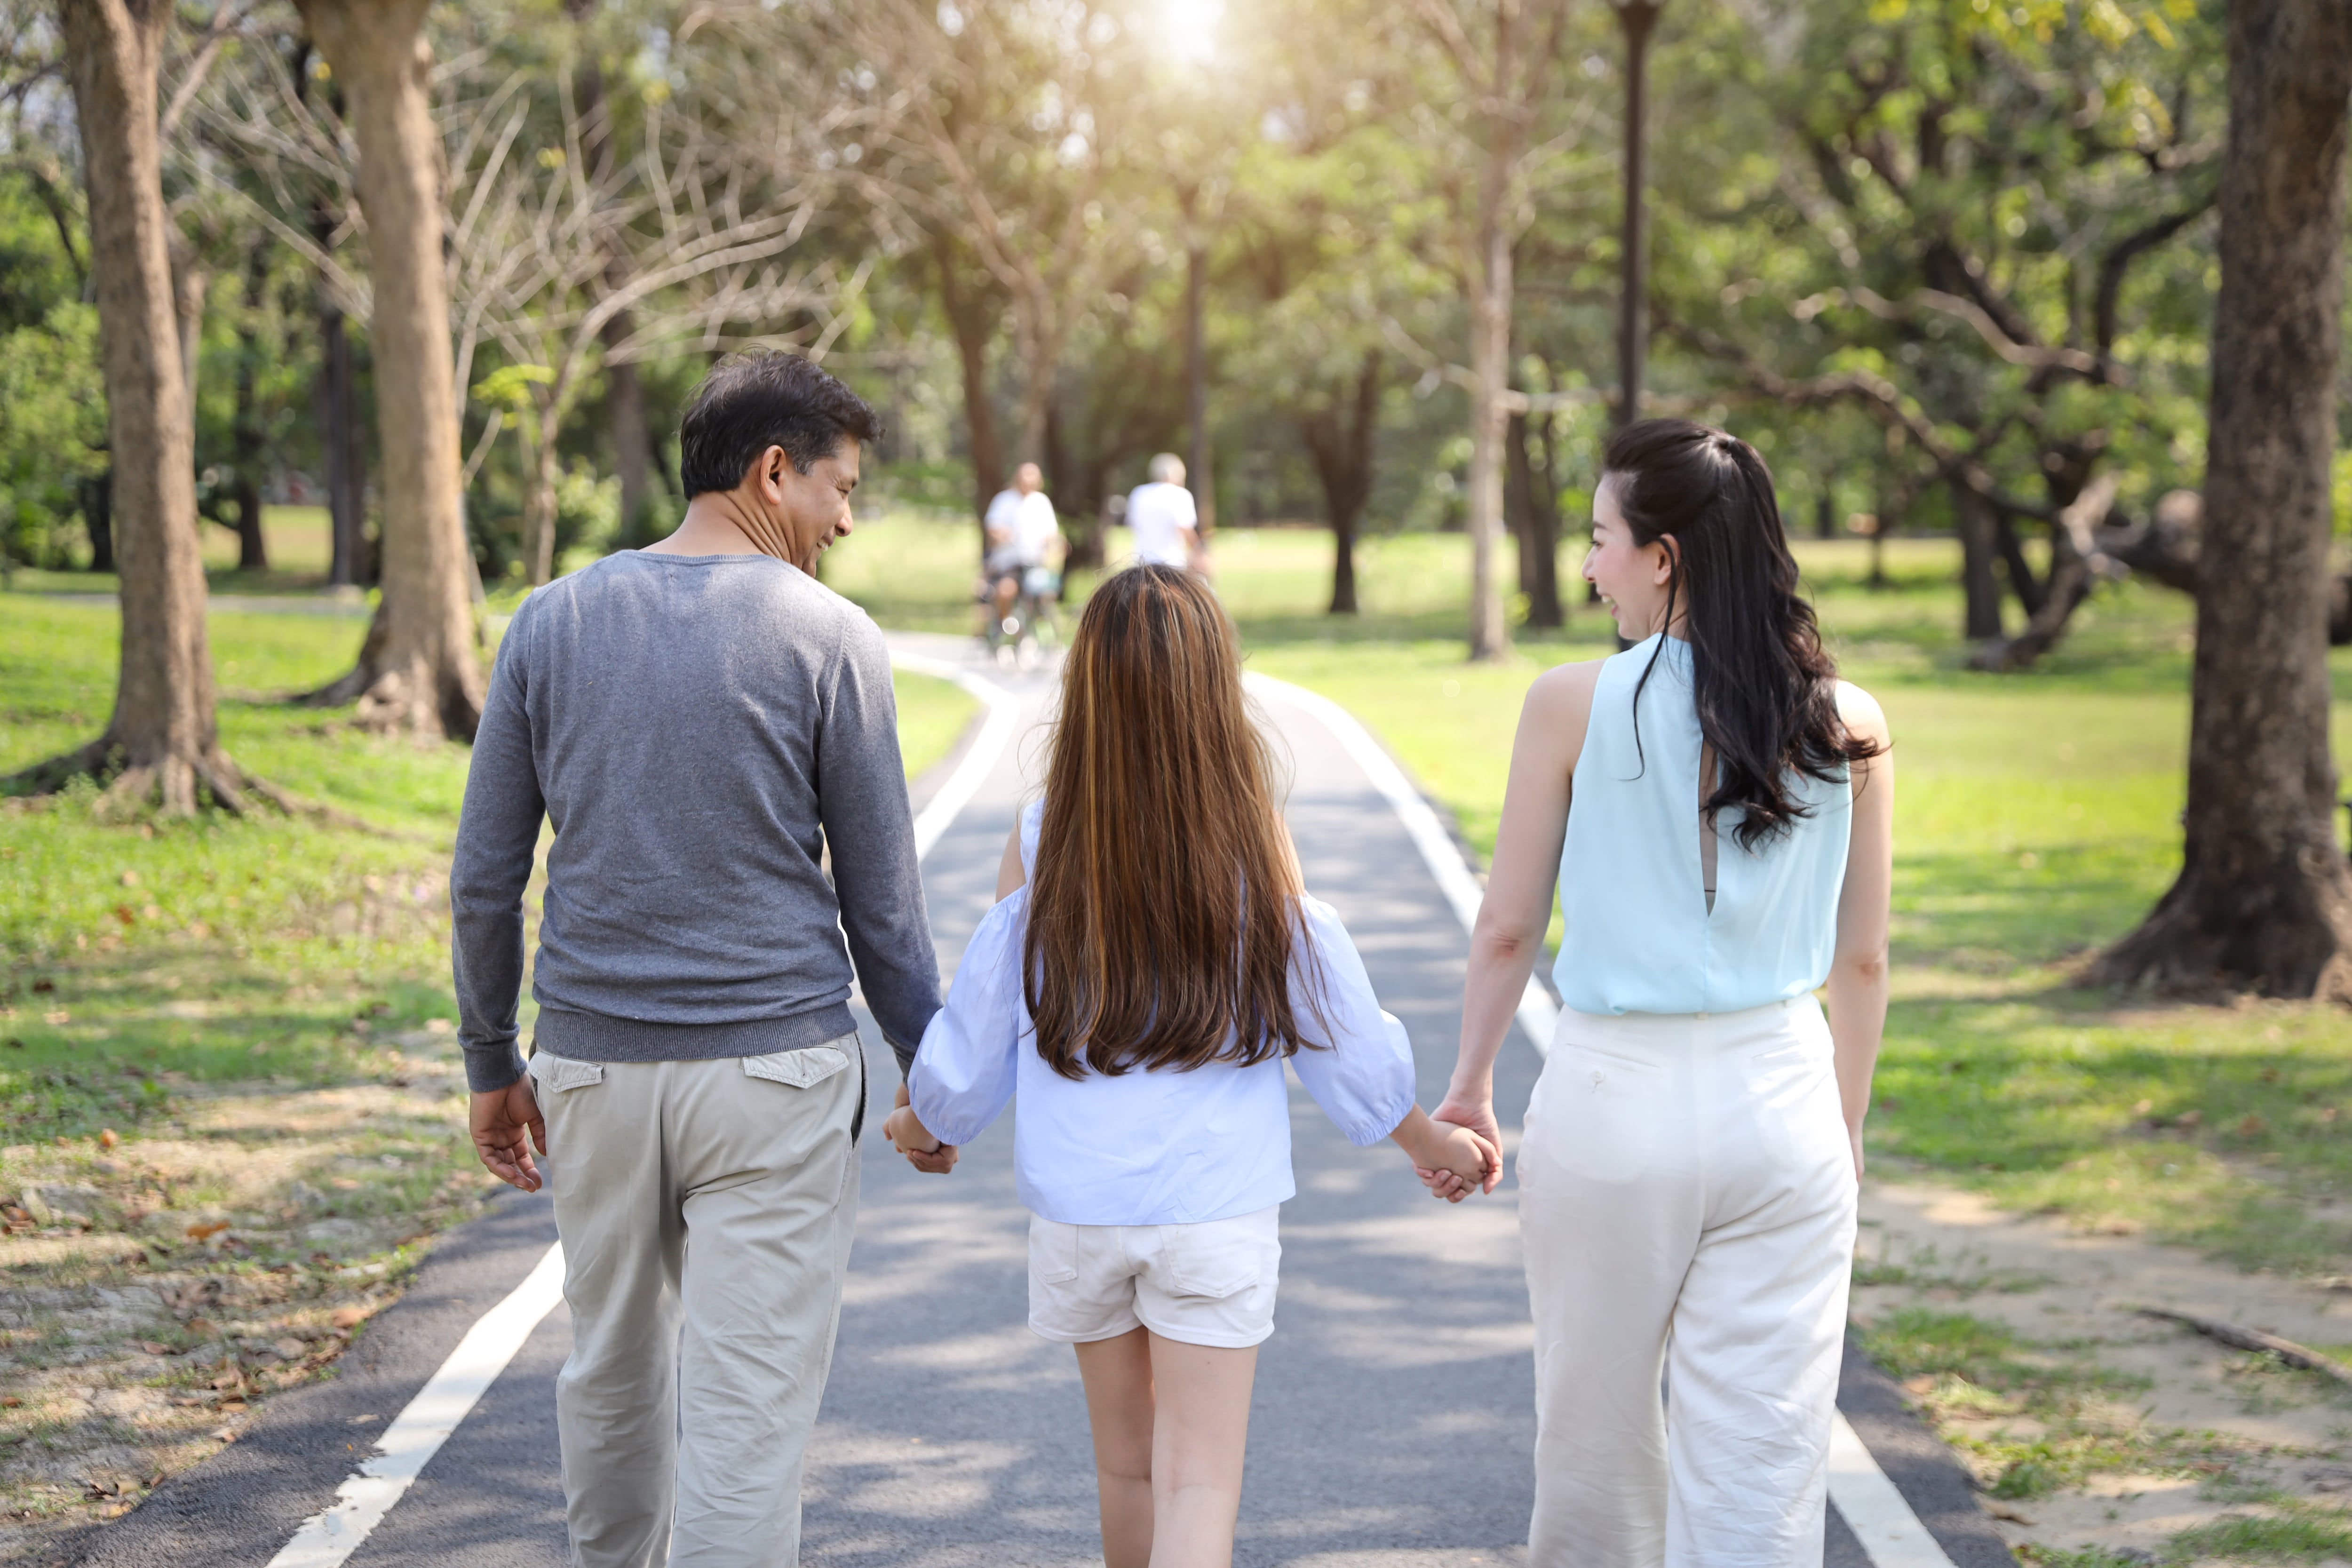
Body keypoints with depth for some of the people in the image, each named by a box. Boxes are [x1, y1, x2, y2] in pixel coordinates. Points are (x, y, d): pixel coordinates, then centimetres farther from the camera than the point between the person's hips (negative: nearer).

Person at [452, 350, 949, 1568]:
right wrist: (930, 1073, 8)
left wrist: (491, 1064, 14)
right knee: (748, 1409, 0)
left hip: (594, 1067, 4)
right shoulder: (828, 640, -7)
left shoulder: (550, 625, 3)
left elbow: (484, 882, 4)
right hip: (775, 1069, -4)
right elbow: (879, 904, -4)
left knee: (612, 1372, 21)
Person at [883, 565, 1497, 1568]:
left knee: (1127, 1457, 19)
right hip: (1216, 1209, -2)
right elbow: (1334, 1024, -1)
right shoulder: (1252, 839, -9)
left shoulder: (1039, 842, -7)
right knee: (1199, 1479, -1)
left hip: (1076, 1209, 2)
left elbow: (981, 1023, 1)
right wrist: (1428, 1140, 15)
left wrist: (924, 1121, 22)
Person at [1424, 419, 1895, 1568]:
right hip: (1780, 1098, 2)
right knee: (1762, 1455, 6)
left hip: (1611, 1096, -1)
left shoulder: (1575, 706, -9)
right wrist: (1846, 1131, 17)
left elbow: (1507, 928, -3)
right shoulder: (1847, 725, -3)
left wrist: (1469, 1086, 13)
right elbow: (1861, 962, 4)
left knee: (1595, 1433, 18)